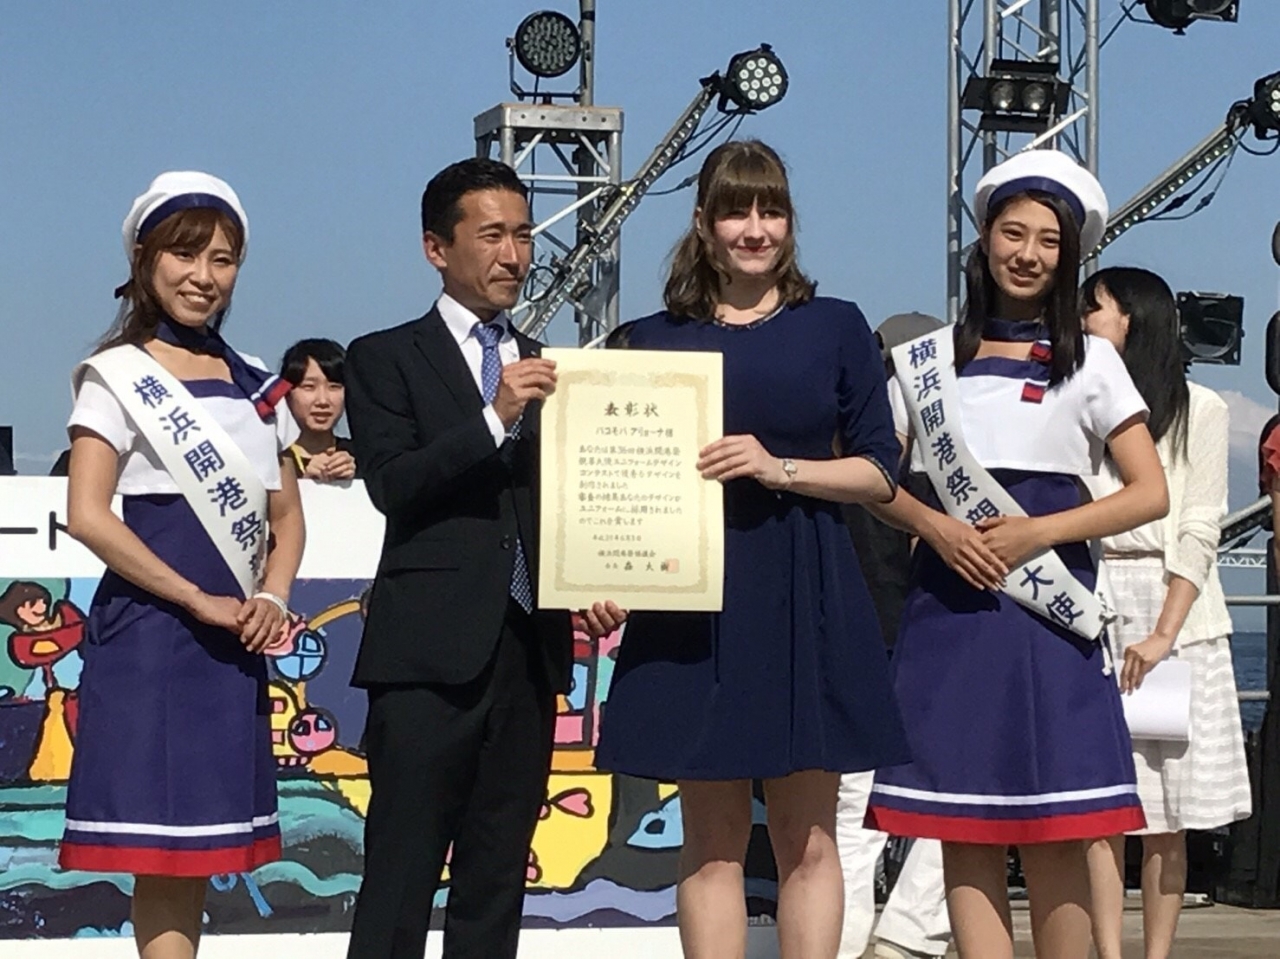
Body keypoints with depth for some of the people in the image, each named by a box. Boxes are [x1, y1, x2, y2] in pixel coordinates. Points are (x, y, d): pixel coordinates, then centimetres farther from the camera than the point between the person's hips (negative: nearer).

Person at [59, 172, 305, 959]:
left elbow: (285, 515, 17)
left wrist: (272, 600, -3)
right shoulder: (119, 376, -4)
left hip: (234, 641, 6)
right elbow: (87, 515, -13)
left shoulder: (255, 385, 13)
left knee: (199, 837, 8)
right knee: (163, 844, -7)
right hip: (151, 631, -6)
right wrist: (199, 600, -14)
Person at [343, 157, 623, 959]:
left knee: (498, 878, 8)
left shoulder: (549, 371, 17)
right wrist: (494, 418, -19)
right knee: (401, 879, -6)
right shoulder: (386, 359, 4)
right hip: (432, 651, -5)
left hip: (530, 650, 5)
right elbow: (392, 484, -10)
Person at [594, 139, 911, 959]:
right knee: (712, 841, 2)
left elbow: (880, 471, 3)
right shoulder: (656, 339, 7)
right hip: (695, 600, 1)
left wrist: (780, 469, -12)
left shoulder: (837, 328, 6)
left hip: (808, 600, 0)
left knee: (808, 839, 1)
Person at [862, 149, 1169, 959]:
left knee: (1053, 834, -5)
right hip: (951, 607, 2)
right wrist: (934, 527, -10)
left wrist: (1039, 533, -11)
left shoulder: (1090, 362, 7)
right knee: (964, 831, -1)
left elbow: (1151, 494, 0)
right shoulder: (929, 361, 11)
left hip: (1046, 606, -2)